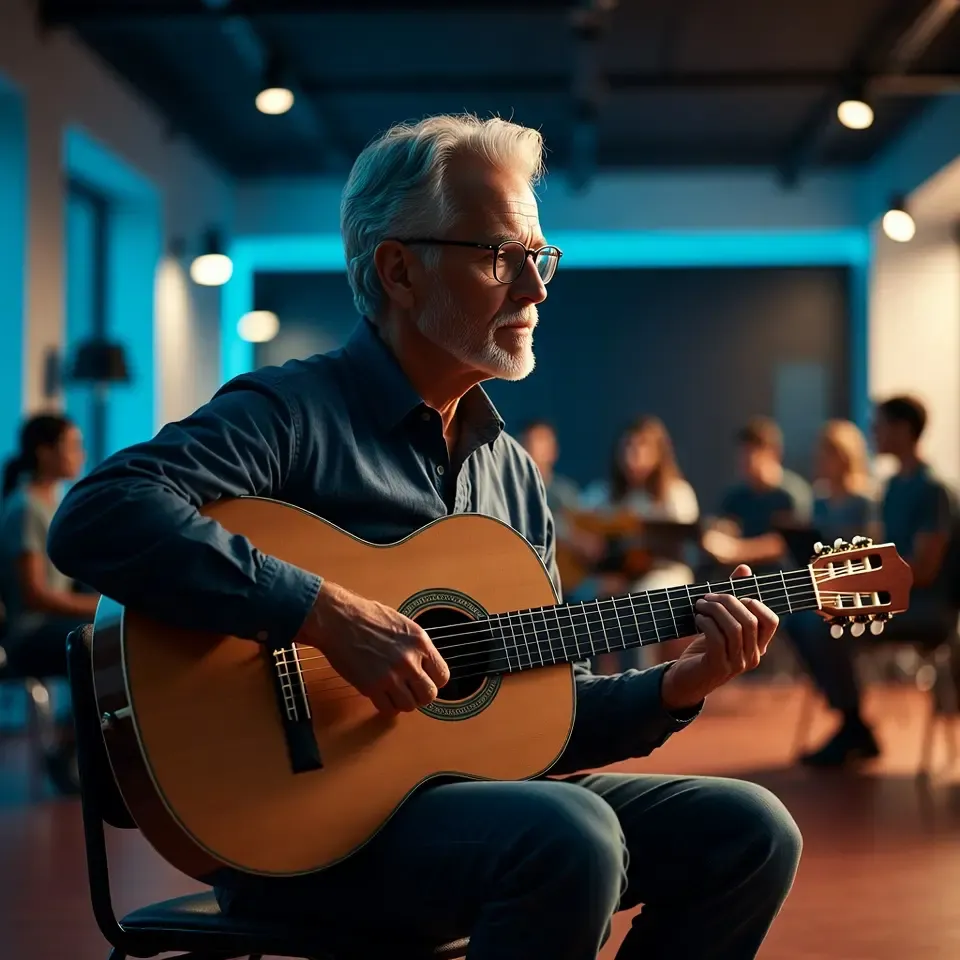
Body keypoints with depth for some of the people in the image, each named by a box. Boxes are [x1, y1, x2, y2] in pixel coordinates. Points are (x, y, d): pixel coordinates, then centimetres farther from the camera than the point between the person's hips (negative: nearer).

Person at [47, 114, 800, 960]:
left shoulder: (510, 469, 16)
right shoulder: (291, 414, -9)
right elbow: (97, 518, -27)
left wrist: (676, 688, -1)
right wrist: (328, 615, -29)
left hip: (478, 789, 8)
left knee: (747, 831, -5)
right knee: (571, 839, -33)